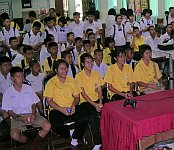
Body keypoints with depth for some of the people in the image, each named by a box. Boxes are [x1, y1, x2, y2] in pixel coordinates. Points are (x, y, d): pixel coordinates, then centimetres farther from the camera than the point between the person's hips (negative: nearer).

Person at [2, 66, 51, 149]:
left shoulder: (28, 88, 9)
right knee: (14, 135, -32)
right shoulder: (8, 93, 0)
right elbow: (9, 111, 0)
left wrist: (33, 114, -9)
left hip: (31, 114, 3)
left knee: (47, 126, -22)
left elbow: (33, 104, 11)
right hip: (17, 117, -2)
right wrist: (19, 118, -18)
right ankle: (30, 142, -2)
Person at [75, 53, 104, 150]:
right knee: (92, 115, -34)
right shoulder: (79, 76, -2)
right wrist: (94, 104, -17)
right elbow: (83, 93, -7)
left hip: (97, 100, 4)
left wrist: (100, 102, -9)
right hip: (86, 101, -4)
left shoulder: (96, 74, 12)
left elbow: (99, 90, 10)